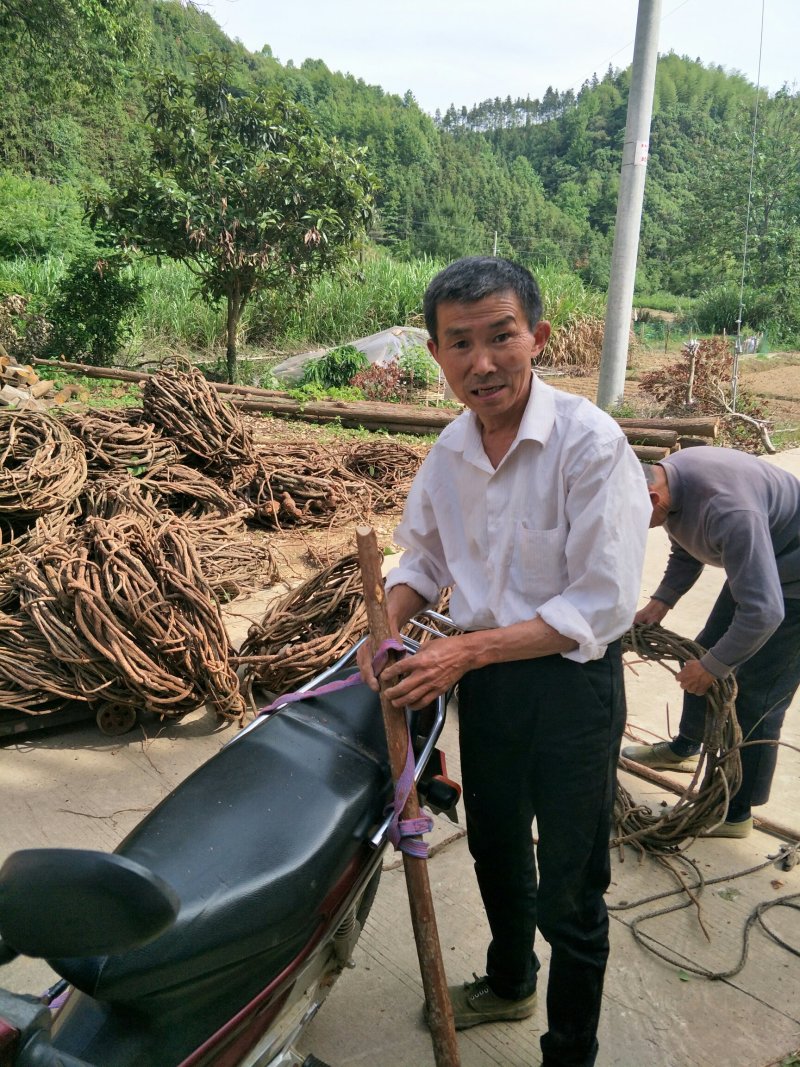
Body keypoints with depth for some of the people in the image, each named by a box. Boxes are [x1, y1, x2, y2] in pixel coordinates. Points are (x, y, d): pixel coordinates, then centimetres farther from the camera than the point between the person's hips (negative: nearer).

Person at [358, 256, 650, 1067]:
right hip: (483, 676, 7)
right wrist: (386, 628, -8)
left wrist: (465, 651, -26)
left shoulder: (591, 442, -22)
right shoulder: (451, 447, -2)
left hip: (571, 682, -6)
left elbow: (603, 605, -24)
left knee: (569, 891, 10)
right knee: (495, 847, 27)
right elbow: (423, 556, 11)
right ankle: (509, 983, 55)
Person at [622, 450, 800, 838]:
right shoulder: (664, 480, -12)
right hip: (754, 568, 9)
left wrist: (713, 666, -25)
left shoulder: (726, 510, -41)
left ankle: (737, 814, 14)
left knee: (756, 696, -4)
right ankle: (684, 748, 42)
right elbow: (686, 552, 8)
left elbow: (764, 611, -38)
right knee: (705, 651, 18)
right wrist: (659, 603, -3)